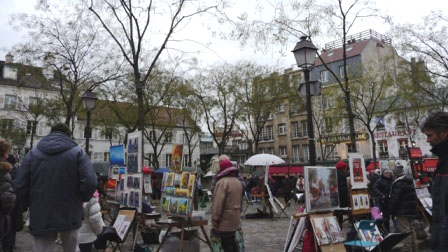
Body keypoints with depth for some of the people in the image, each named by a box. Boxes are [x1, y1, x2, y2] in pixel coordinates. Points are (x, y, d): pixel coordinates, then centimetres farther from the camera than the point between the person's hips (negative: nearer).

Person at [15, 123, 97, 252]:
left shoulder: (32, 153, 5)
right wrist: (82, 199, 5)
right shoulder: (77, 152, -4)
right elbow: (89, 182, -15)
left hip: (41, 217, 2)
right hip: (70, 216, -1)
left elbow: (20, 185, 2)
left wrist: (33, 204, 16)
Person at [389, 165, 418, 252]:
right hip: (412, 210, 10)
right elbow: (414, 197, 21)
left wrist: (391, 210, -12)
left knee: (405, 230, -5)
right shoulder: (410, 181, 13)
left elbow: (395, 198, -21)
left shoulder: (398, 183, -19)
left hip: (402, 211, -10)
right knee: (411, 229, 18)